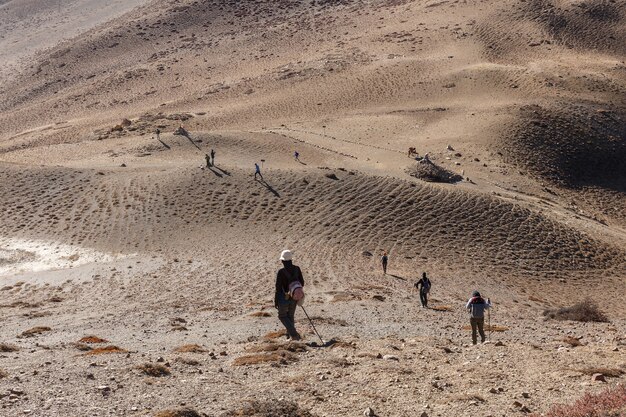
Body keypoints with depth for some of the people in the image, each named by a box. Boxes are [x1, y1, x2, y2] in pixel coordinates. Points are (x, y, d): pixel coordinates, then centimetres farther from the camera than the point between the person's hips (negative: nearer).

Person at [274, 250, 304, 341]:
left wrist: (276, 301, -7)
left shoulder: (281, 272, -20)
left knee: (282, 316, 13)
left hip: (284, 298, -5)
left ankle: (294, 334, -1)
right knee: (290, 316, 22)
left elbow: (278, 288, -16)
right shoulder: (297, 269, -6)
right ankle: (290, 335, 28)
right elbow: (302, 283, 3)